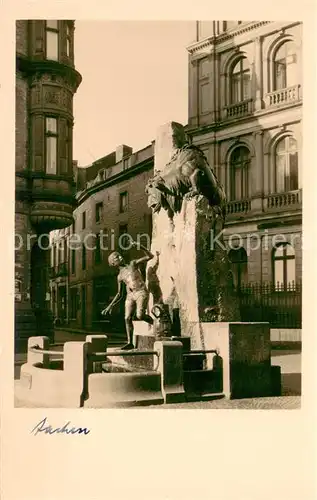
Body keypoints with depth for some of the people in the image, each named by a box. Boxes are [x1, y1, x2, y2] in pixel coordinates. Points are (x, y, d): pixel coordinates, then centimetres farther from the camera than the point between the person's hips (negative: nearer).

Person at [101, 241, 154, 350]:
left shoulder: (133, 264, 10)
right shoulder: (120, 277, 17)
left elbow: (150, 256, 4)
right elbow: (119, 294, 21)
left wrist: (140, 247, -8)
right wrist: (110, 306, 12)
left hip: (141, 293, -5)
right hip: (130, 296, 5)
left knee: (140, 315, -22)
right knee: (127, 318, -6)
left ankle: (153, 323, 8)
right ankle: (130, 343, 0)